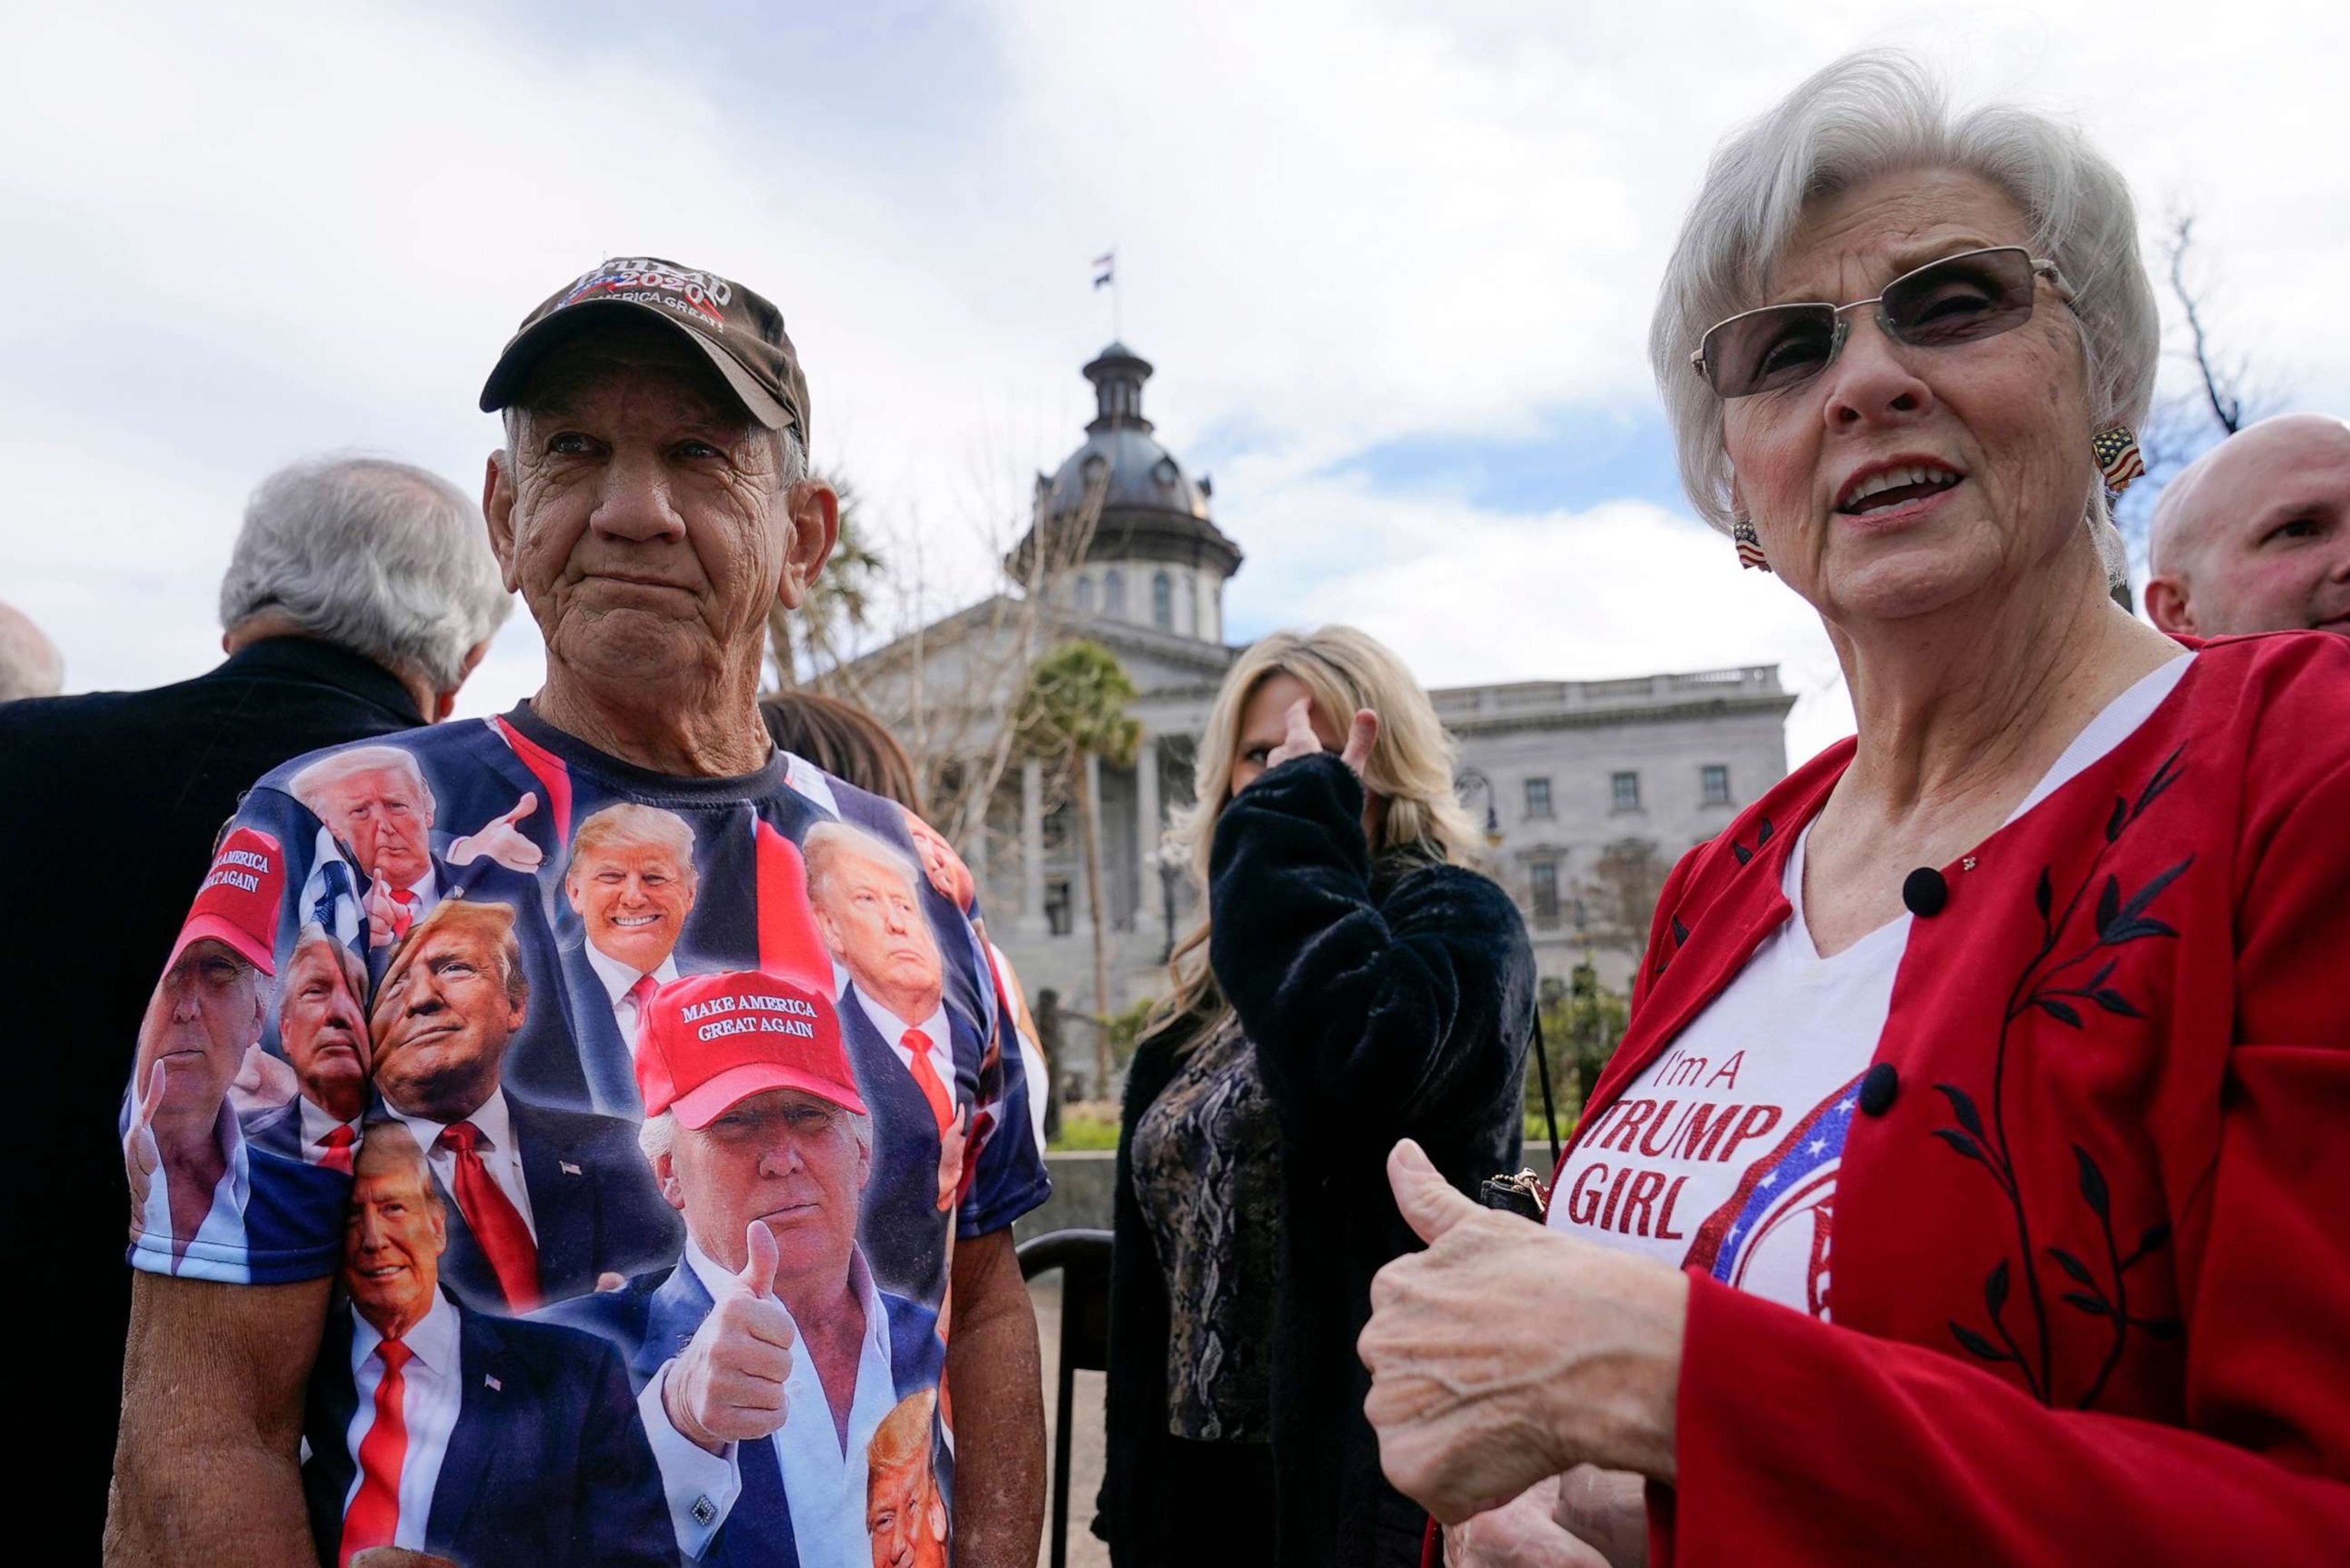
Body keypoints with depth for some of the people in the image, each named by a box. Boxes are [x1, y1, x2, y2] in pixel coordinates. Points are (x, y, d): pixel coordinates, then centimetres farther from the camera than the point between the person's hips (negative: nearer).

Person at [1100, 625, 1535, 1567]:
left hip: (1372, 1479, -6)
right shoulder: (1207, 1002, 11)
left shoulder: (1456, 921, -10)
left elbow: (1354, 1065, -33)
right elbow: (1152, 1262, 14)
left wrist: (1296, 823, -21)